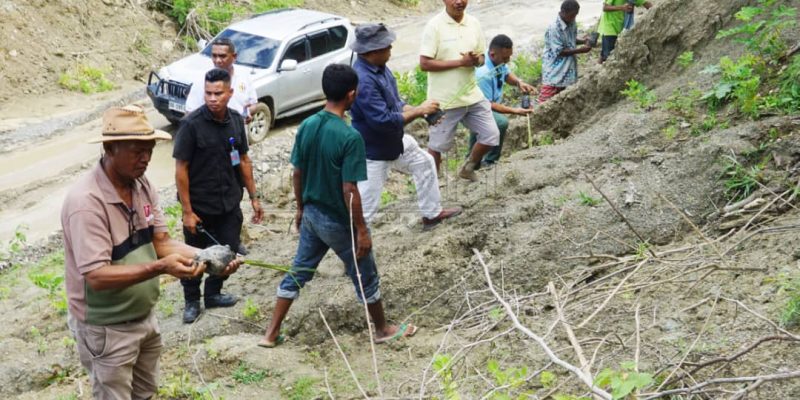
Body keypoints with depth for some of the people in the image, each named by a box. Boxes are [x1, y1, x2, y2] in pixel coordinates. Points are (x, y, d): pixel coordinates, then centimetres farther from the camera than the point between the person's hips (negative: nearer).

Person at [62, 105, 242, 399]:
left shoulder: (142, 185, -2)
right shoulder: (86, 201, -28)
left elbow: (161, 242, 0)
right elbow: (97, 276, -30)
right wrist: (160, 268, -40)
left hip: (144, 318, 8)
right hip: (106, 329, -8)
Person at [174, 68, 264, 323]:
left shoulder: (236, 120, 0)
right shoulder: (192, 124, -17)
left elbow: (243, 160, 10)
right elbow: (181, 169, -14)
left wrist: (254, 197, 10)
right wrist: (187, 211, -15)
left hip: (230, 204, 5)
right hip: (200, 206, -5)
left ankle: (213, 293, 36)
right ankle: (192, 301, 31)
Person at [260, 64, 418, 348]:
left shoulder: (306, 126, -4)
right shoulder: (350, 137, -26)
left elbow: (297, 173, 5)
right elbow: (349, 191, -24)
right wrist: (361, 231, -15)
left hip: (311, 214, 6)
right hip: (338, 221, -6)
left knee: (297, 273, 18)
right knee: (365, 278, 14)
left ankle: (271, 333, 23)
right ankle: (383, 330, 31)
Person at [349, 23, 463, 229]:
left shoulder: (379, 67, -3)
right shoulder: (363, 80, -34)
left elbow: (394, 103, 9)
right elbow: (383, 121, -34)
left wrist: (421, 112, -6)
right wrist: (419, 111, -24)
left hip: (394, 140, 10)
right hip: (373, 150, -10)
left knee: (424, 162, 27)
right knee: (366, 207, -3)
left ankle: (432, 213, 44)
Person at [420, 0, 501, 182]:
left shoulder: (474, 23, 3)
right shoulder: (434, 26, -14)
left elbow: (481, 57, 12)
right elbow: (424, 64, -18)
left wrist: (476, 60, -14)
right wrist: (460, 62, -22)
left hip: (472, 95, 6)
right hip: (445, 99, -5)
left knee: (491, 136, 8)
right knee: (437, 145, 6)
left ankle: (468, 169, 32)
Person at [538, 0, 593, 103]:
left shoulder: (572, 23, 0)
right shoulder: (554, 28, -24)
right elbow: (559, 52, -22)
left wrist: (583, 41, -4)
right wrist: (580, 50, -23)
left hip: (566, 68, 7)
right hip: (554, 70, -7)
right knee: (547, 101, -2)